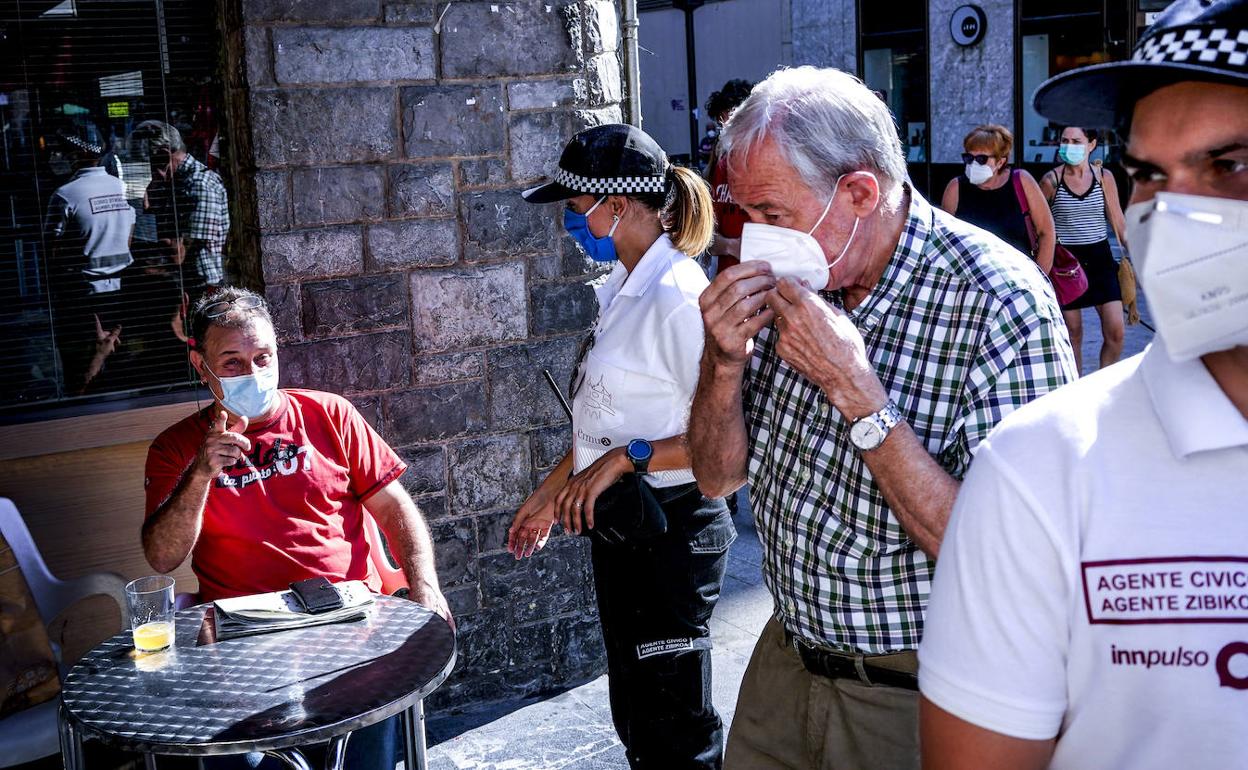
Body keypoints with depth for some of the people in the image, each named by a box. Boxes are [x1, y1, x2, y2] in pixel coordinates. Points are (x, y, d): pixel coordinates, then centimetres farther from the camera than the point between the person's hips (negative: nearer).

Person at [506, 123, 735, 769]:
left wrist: (629, 458, -27)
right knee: (634, 717, 20)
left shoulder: (676, 297, -21)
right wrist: (550, 496, 21)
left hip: (669, 531, -9)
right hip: (618, 526, 10)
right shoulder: (623, 290, 9)